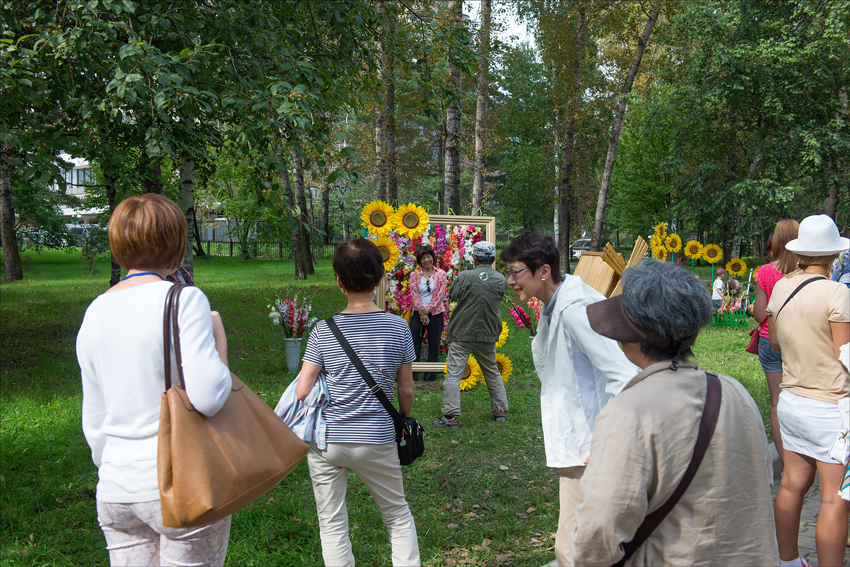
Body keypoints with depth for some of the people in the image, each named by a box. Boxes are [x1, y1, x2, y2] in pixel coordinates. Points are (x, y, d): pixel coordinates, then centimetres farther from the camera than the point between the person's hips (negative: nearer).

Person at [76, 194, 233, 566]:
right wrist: (219, 338, -5)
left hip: (115, 492, 6)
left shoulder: (95, 313, 7)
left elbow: (94, 423, 13)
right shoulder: (183, 300, -12)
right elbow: (207, 397, -21)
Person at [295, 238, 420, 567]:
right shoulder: (397, 327, -5)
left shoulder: (323, 331, -6)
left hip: (325, 441, 0)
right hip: (377, 441, 0)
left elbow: (301, 392, -9)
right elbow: (406, 391, 0)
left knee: (332, 524, 13)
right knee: (398, 515, 19)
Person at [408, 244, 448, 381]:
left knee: (434, 344, 3)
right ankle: (412, 374, 5)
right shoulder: (414, 275, 3)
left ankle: (431, 374, 12)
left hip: (435, 313, -1)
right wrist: (422, 313, -10)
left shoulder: (441, 274, 1)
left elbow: (440, 295, -4)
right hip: (418, 312, 1)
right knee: (414, 342, -1)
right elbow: (414, 295, -2)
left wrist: (427, 310, -11)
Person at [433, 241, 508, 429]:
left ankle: (450, 416, -7)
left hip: (462, 334, -4)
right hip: (488, 335, 4)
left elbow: (453, 295, 3)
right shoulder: (500, 279, -1)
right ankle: (500, 410, 24)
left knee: (453, 374, -3)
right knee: (492, 373, 20)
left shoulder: (465, 276, -12)